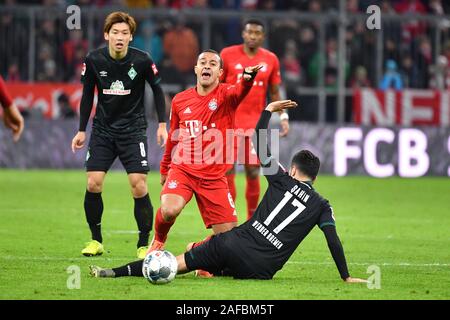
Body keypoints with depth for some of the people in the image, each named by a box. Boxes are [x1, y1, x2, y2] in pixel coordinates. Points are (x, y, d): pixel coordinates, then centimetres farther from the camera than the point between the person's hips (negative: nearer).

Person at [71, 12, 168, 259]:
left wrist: (162, 124, 0)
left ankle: (144, 244, 1)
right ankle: (96, 240, 9)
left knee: (139, 186, -11)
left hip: (133, 129, -2)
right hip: (103, 129, 2)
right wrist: (82, 130, 8)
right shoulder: (93, 60, -7)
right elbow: (87, 94, 6)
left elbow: (157, 89, 3)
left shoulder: (142, 61, -13)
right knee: (93, 183, -8)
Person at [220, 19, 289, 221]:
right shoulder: (228, 55, -1)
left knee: (253, 172, 2)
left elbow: (274, 93, 12)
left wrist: (283, 117, 1)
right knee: (228, 171, -4)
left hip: (256, 124, 2)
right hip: (229, 121, -2)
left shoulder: (270, 60, 5)